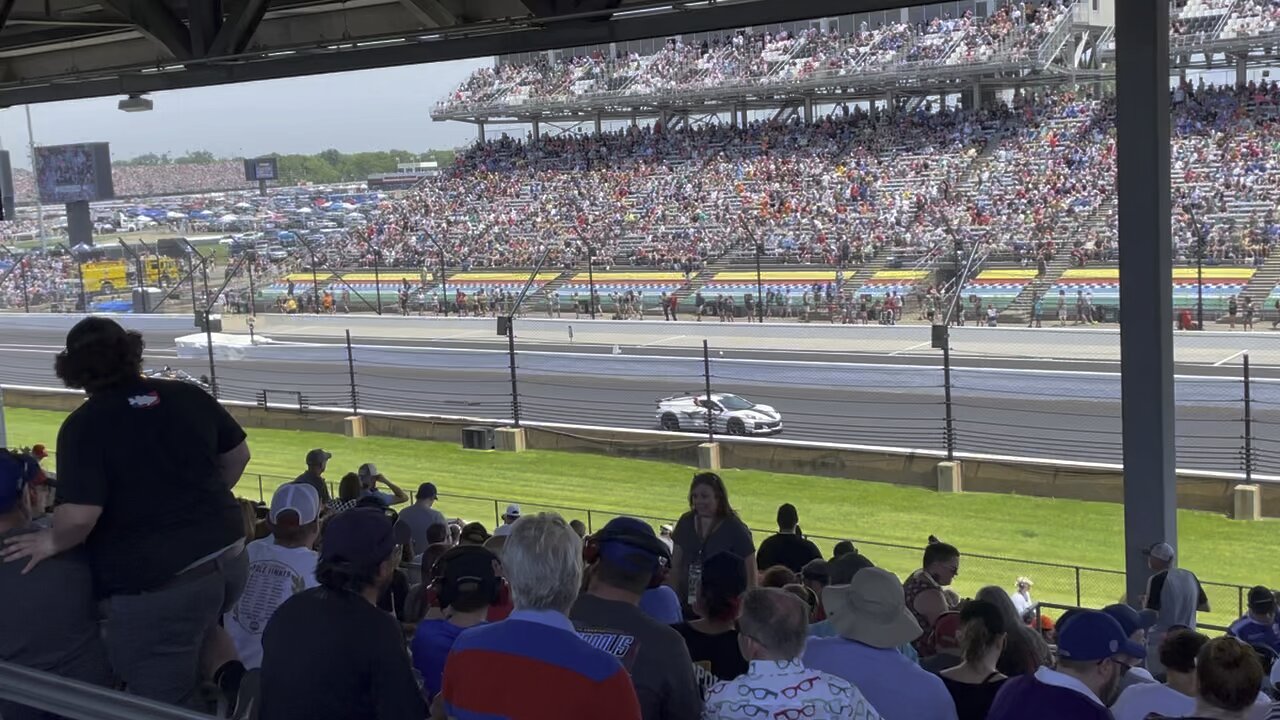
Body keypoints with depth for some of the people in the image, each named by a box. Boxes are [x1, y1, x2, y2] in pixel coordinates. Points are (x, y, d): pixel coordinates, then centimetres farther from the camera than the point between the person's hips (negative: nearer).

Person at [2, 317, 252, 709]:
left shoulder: (83, 425, -12)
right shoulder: (188, 395, 2)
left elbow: (79, 516, -21)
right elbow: (238, 454, 14)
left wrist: (51, 542, 0)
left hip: (154, 584, -6)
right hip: (229, 557, 6)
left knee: (166, 704, 10)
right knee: (193, 624, 37)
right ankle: (229, 673, 11)